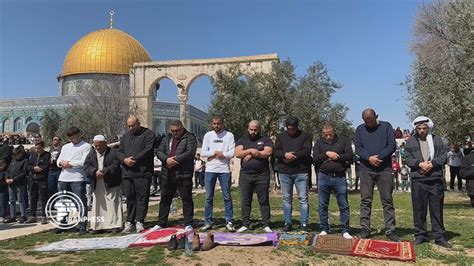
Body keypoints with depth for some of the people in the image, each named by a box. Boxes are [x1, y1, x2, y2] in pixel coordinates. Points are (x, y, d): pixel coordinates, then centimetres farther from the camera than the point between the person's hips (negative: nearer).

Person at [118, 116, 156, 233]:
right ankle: (129, 222, 16)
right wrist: (125, 159, -5)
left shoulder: (148, 134, 1)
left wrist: (134, 159, -14)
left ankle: (139, 222, 3)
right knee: (129, 197, 8)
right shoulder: (126, 136, 21)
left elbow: (148, 150, -11)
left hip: (142, 172, -5)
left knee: (142, 197, -4)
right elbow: (120, 152, 16)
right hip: (127, 172, 5)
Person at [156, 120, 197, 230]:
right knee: (165, 199, 13)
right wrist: (167, 159, -12)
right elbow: (159, 152, 8)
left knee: (186, 199, 1)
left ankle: (188, 224, 10)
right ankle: (161, 223, 25)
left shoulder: (190, 138, -1)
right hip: (167, 174, 5)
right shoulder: (167, 138, 16)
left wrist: (175, 159, -19)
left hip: (184, 174, -5)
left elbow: (190, 153, -15)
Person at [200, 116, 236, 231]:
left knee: (227, 197, 3)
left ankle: (229, 222, 11)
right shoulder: (208, 135, 9)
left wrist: (213, 155, -8)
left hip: (224, 170, -2)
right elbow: (203, 152, 2)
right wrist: (216, 152, -9)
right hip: (210, 170, 2)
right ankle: (208, 222, 14)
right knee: (209, 197, 6)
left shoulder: (229, 135, 3)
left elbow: (232, 153, -8)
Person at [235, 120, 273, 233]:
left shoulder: (266, 140, 8)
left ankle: (266, 225, 8)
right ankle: (245, 224, 14)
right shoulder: (242, 141, 15)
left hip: (262, 175, -2)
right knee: (245, 201, 5)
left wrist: (250, 154, -8)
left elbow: (268, 152, -10)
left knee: (264, 201, 2)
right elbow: (238, 153, -1)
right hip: (245, 175, 2)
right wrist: (251, 150, -12)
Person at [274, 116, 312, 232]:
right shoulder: (281, 136, 12)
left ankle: (304, 223, 7)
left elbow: (306, 151, -9)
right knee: (286, 199, 8)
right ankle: (287, 223, 17)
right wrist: (285, 155, -18)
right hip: (284, 172, 3)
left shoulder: (305, 136, 5)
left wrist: (292, 155, -13)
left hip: (301, 172, -2)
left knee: (303, 198, 0)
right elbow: (276, 152, 2)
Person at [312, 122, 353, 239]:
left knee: (344, 205, 2)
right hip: (323, 177, 1)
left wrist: (338, 156, -10)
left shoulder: (343, 141, 7)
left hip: (339, 177, -1)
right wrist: (326, 154, -11)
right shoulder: (319, 143, 11)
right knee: (323, 205, 7)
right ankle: (324, 229, 18)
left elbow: (350, 156, -2)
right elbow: (315, 158, -1)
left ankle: (345, 231, 12)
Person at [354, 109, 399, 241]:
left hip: (384, 169, -1)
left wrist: (379, 157, -13)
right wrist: (369, 158, -15)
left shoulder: (386, 126, 6)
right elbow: (358, 148, 2)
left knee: (387, 200, 2)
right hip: (366, 169, 1)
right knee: (365, 200, 2)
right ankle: (365, 229, 9)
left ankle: (390, 230, 8)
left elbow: (392, 145, -1)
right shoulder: (360, 129, 11)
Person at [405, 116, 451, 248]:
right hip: (418, 180, 0)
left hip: (435, 179, 0)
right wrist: (420, 164, -15)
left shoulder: (437, 140, 9)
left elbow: (443, 157, 3)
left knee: (437, 209, 5)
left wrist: (432, 164, -14)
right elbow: (408, 160, 2)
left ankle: (439, 236, 14)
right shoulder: (410, 142, 9)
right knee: (419, 209, 4)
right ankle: (420, 235, 14)